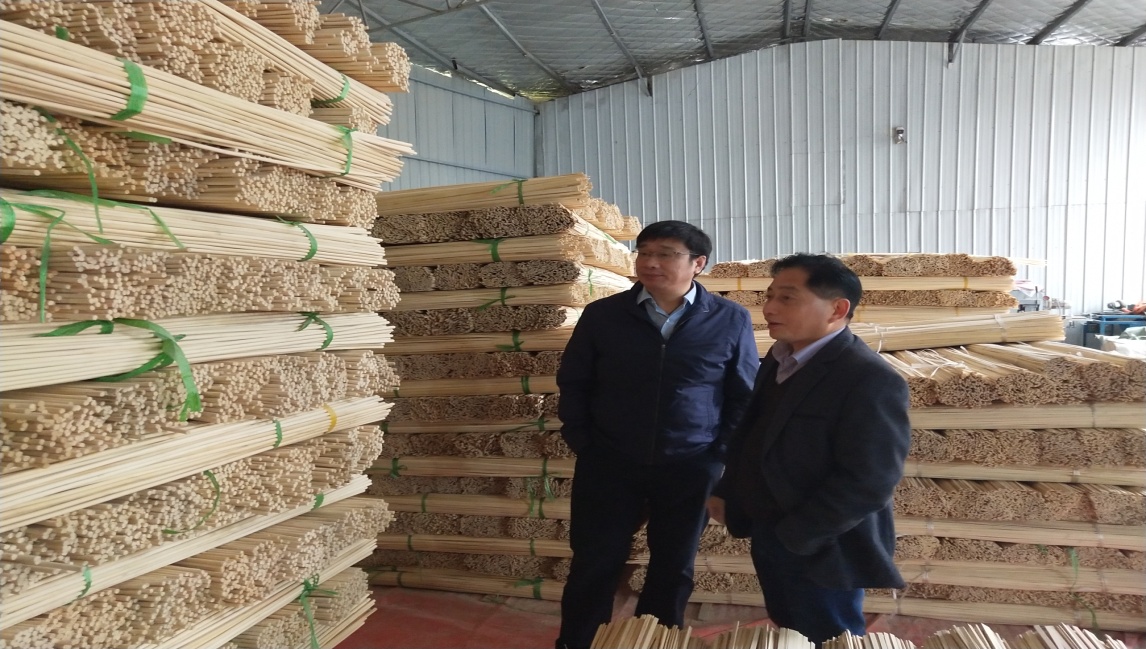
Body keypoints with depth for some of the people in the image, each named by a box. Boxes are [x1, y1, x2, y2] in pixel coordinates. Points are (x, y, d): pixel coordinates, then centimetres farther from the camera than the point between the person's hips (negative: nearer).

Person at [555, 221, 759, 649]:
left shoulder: (730, 320, -3)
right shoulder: (602, 315, -3)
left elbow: (746, 395, 4)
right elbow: (572, 383, 5)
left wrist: (722, 455, -2)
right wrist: (582, 444, 0)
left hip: (691, 470, 1)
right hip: (608, 464, 0)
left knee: (673, 569, 15)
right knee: (594, 565, 8)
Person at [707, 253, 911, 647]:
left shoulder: (870, 379, -23)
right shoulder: (778, 360, 4)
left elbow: (869, 481, -26)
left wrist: (795, 536, -20)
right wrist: (726, 493, 5)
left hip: (819, 552, -8)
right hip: (767, 538, 8)